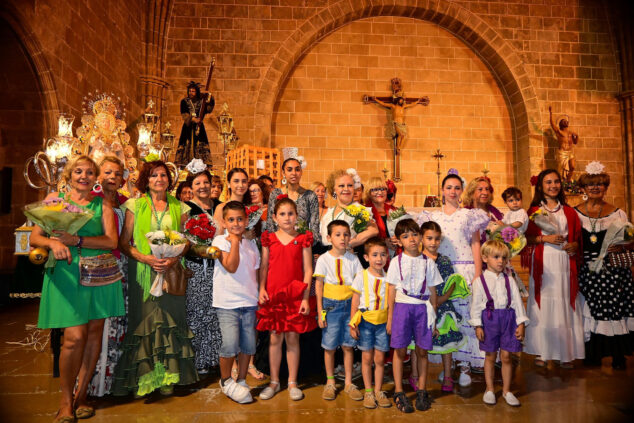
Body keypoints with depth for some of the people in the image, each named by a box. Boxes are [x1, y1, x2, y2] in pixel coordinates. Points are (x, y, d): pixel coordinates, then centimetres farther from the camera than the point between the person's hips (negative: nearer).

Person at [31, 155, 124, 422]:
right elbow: (34, 237, 4)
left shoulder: (102, 205, 8)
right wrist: (53, 242, -18)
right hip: (67, 272, -2)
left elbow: (111, 241, -4)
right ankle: (66, 401, 11)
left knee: (94, 331, 5)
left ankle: (81, 396, 20)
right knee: (74, 336, -9)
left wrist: (77, 240, -16)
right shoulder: (54, 199, 9)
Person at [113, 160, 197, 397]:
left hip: (172, 271, 2)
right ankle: (141, 379, 10)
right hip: (142, 272, -1)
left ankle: (166, 377, 12)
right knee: (143, 321, -2)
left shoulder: (179, 207, 11)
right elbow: (124, 243, 2)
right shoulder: (135, 205, 6)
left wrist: (174, 259, -8)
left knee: (169, 321, 2)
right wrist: (146, 258, -13)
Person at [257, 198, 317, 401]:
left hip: (295, 295, -1)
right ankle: (274, 382, 24)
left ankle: (292, 382, 21)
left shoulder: (303, 240, 1)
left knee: (293, 338, 6)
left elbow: (308, 270, -1)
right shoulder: (269, 239, 5)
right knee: (275, 338, 9)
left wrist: (305, 297, -6)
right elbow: (263, 267, 7)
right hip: (273, 295, 1)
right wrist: (261, 289, -6)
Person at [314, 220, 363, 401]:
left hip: (349, 305, 2)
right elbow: (319, 286, -2)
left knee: (348, 346, 8)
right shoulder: (324, 259, -4)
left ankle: (348, 383, 22)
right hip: (331, 305, -2)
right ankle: (330, 382, 23)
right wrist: (320, 312, -5)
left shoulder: (353, 259, 3)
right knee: (329, 346, 6)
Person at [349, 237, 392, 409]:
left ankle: (378, 391, 22)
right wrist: (353, 325, -4)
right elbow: (355, 303, -2)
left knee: (380, 358, 7)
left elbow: (391, 302, 8)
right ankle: (368, 392, 20)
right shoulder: (362, 276, -5)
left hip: (383, 322, 2)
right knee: (367, 358, 7)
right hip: (365, 321, -2)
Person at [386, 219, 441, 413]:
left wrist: (433, 316, 8)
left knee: (422, 351, 7)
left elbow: (432, 291, 9)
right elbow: (392, 290, 3)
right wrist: (390, 317, 2)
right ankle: (399, 393, 13)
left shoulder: (428, 262, 5)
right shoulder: (397, 262, 1)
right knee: (400, 350, 1)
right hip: (402, 307, -1)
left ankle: (422, 391, 22)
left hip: (422, 308, 2)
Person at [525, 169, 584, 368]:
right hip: (543, 263, -2)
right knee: (543, 304, 0)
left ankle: (566, 353, 11)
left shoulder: (569, 211, 13)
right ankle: (540, 352, 9)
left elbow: (577, 236, 16)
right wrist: (544, 238, -12)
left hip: (565, 263, 2)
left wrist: (574, 245, -5)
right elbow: (526, 237, 2)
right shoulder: (534, 211, 4)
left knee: (565, 304, 2)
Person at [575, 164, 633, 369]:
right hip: (587, 268, 0)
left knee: (615, 307, -2)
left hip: (614, 269, 0)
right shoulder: (575, 212, 6)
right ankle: (592, 354, 15)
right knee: (589, 310, 2)